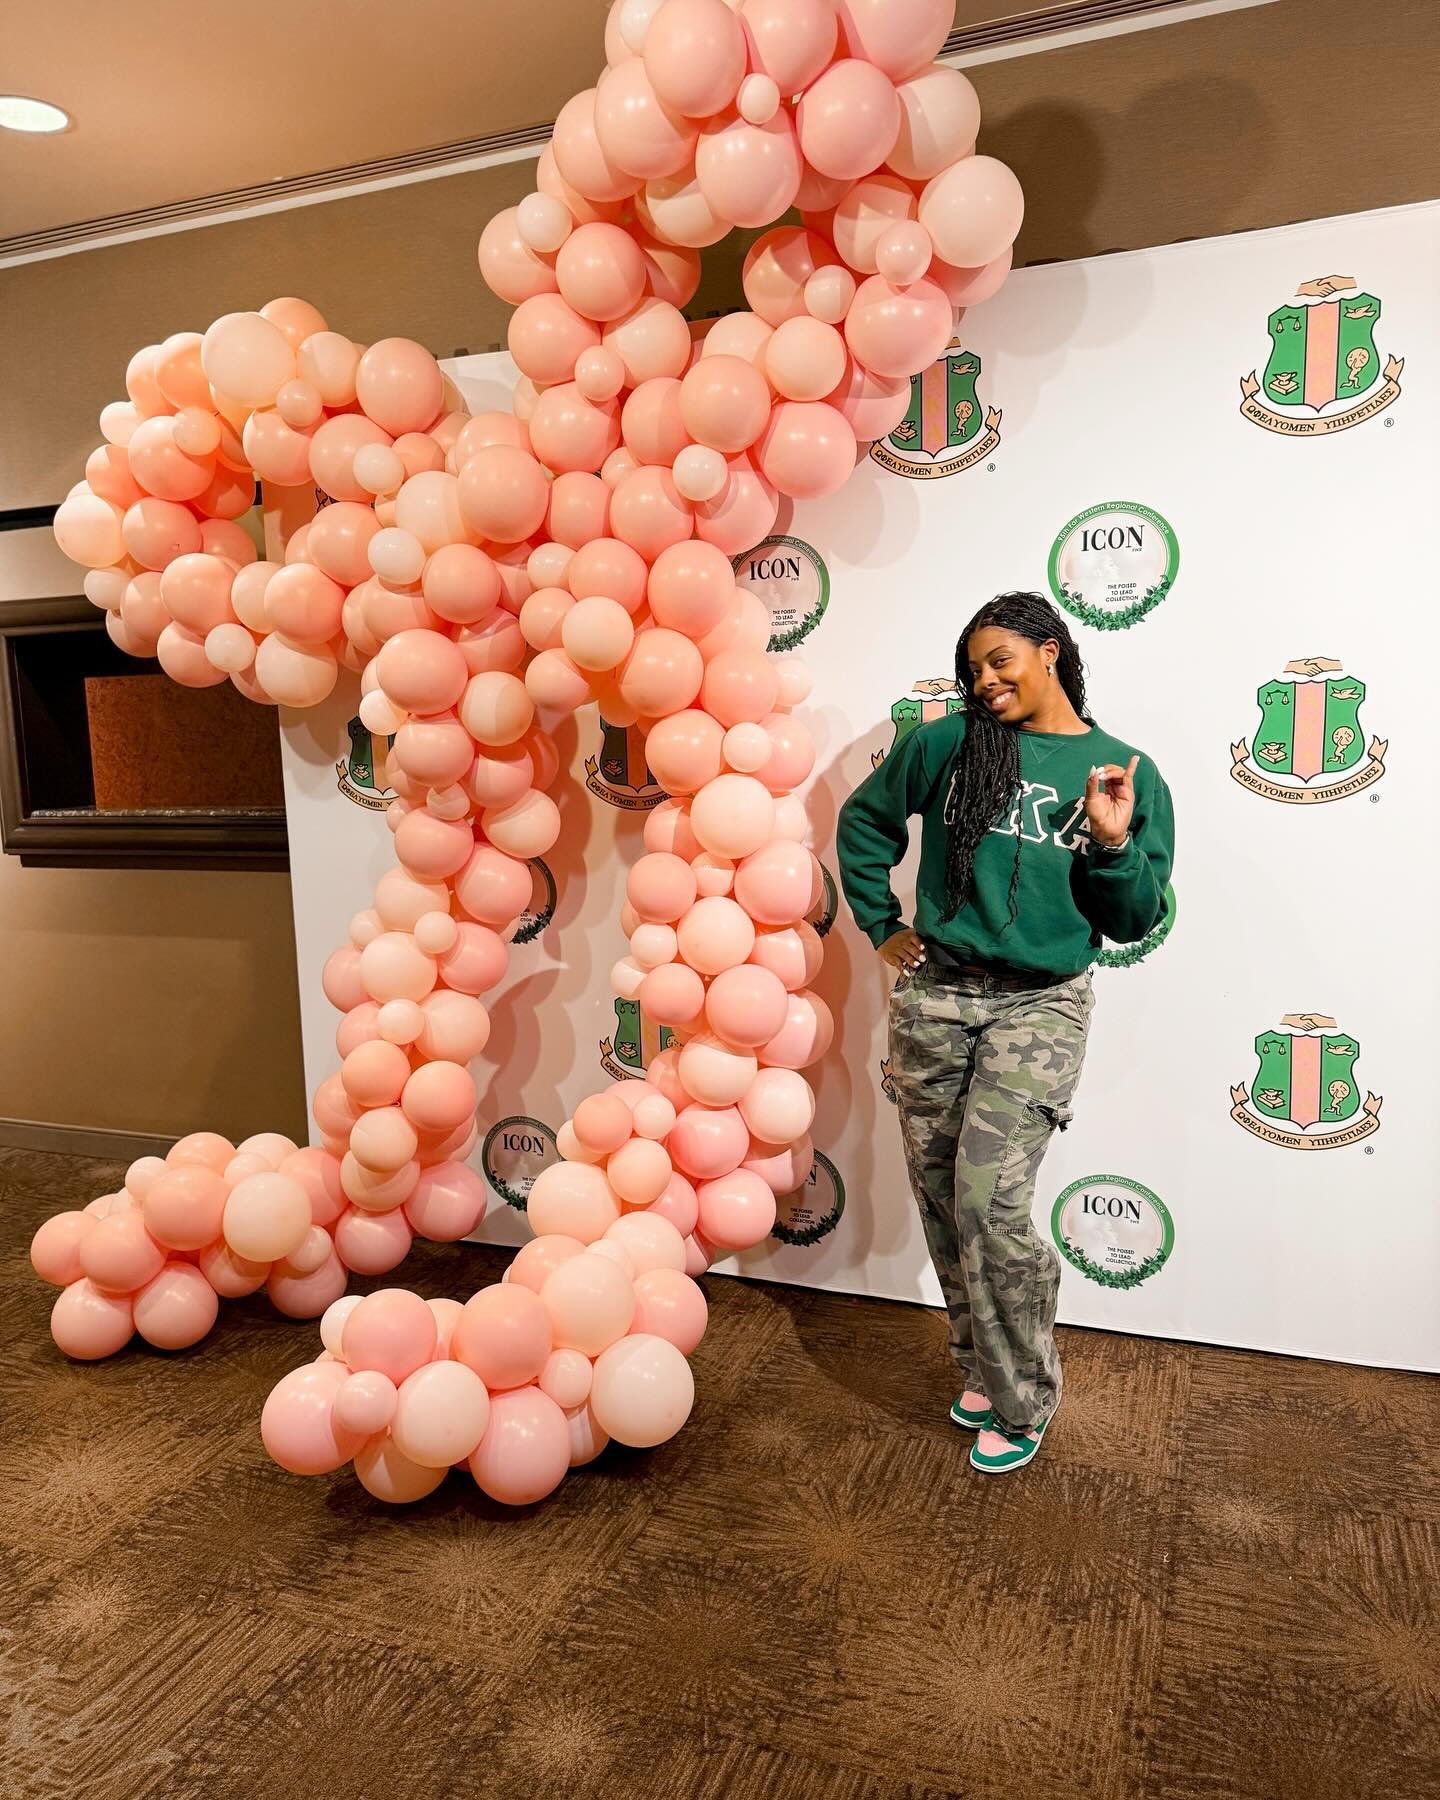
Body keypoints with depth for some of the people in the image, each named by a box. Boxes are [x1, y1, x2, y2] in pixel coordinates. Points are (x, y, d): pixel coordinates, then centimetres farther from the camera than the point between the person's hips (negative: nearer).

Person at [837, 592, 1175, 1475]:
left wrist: (1114, 843, -15)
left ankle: (1022, 1402, 13)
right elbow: (865, 817, 15)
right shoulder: (947, 743, 2)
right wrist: (880, 926, 10)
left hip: (1039, 1006, -3)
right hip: (934, 995, 3)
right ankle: (982, 1364, 34)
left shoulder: (1127, 773, 1)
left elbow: (1132, 922, 2)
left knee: (990, 1202, -10)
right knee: (940, 1197, 11)